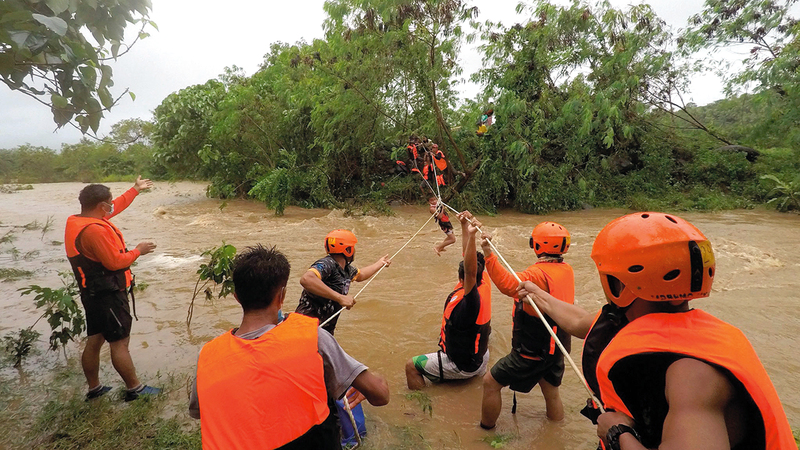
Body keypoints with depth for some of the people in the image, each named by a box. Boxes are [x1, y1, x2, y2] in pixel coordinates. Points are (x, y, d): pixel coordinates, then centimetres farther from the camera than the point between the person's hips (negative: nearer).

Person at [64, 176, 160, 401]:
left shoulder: (76, 221, 7)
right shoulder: (95, 230, -24)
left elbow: (117, 206, 19)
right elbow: (115, 262, -24)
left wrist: (135, 189, 27)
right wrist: (137, 251, -9)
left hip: (93, 293, 10)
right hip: (107, 295, -10)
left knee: (95, 340, 17)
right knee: (120, 342, -1)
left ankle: (94, 388, 30)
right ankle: (134, 389, 10)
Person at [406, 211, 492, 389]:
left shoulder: (472, 299, -33)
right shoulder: (484, 286, -11)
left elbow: (470, 271, -51)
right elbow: (469, 256, -3)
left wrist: (471, 236, -59)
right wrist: (465, 226, -4)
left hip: (463, 366, -9)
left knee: (412, 366, -1)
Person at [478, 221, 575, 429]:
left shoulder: (539, 273, -25)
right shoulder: (567, 270, 0)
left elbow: (509, 285, -44)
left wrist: (489, 255, -49)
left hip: (533, 350, -8)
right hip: (556, 348, 9)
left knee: (491, 382, 5)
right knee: (551, 393, 25)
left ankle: (486, 430, 19)